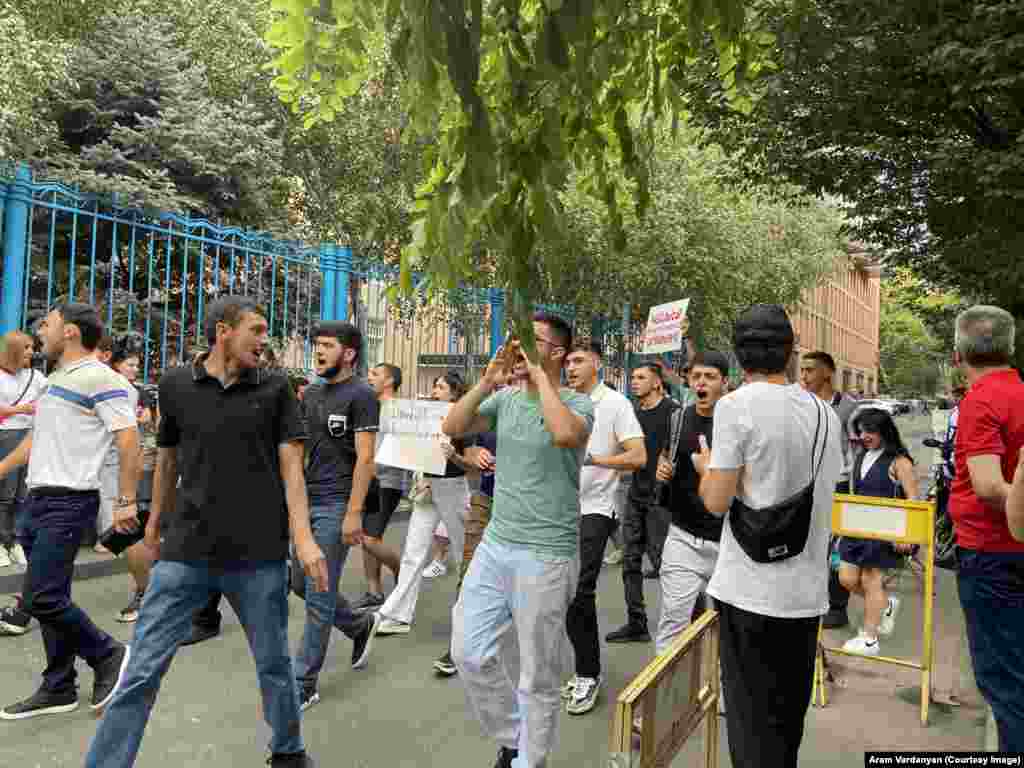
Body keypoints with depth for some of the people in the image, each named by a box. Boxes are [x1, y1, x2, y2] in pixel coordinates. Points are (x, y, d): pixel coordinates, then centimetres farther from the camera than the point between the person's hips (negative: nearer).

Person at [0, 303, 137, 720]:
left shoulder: (98, 378, -13)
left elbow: (128, 440, -18)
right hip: (38, 499, 9)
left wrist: (126, 501, -19)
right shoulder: (56, 379, 17)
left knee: (41, 599, -10)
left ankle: (109, 655, 10)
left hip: (69, 502, -9)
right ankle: (58, 689, 24)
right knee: (50, 598, 13)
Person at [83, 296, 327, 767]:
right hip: (184, 552, 1)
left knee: (274, 665, 13)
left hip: (259, 555, 0)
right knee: (142, 671, 2)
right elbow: (167, 459, 16)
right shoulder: (175, 384, 3)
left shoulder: (275, 389, 1)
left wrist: (302, 535, -14)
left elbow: (290, 464, -3)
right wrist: (155, 524, 24)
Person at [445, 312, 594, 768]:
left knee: (538, 677, 8)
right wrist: (488, 379, -10)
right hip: (495, 543, 6)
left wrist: (540, 376, -21)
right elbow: (452, 428, -3)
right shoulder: (505, 399, 6)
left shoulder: (577, 403, -10)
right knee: (469, 653, 11)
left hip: (546, 555, -5)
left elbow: (565, 434, -33)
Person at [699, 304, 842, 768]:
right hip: (807, 591, 6)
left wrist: (705, 469, 6)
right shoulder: (825, 413, 7)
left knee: (753, 722, 5)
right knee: (788, 718, 19)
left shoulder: (737, 406, -13)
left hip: (751, 591, -6)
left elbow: (717, 502, -14)